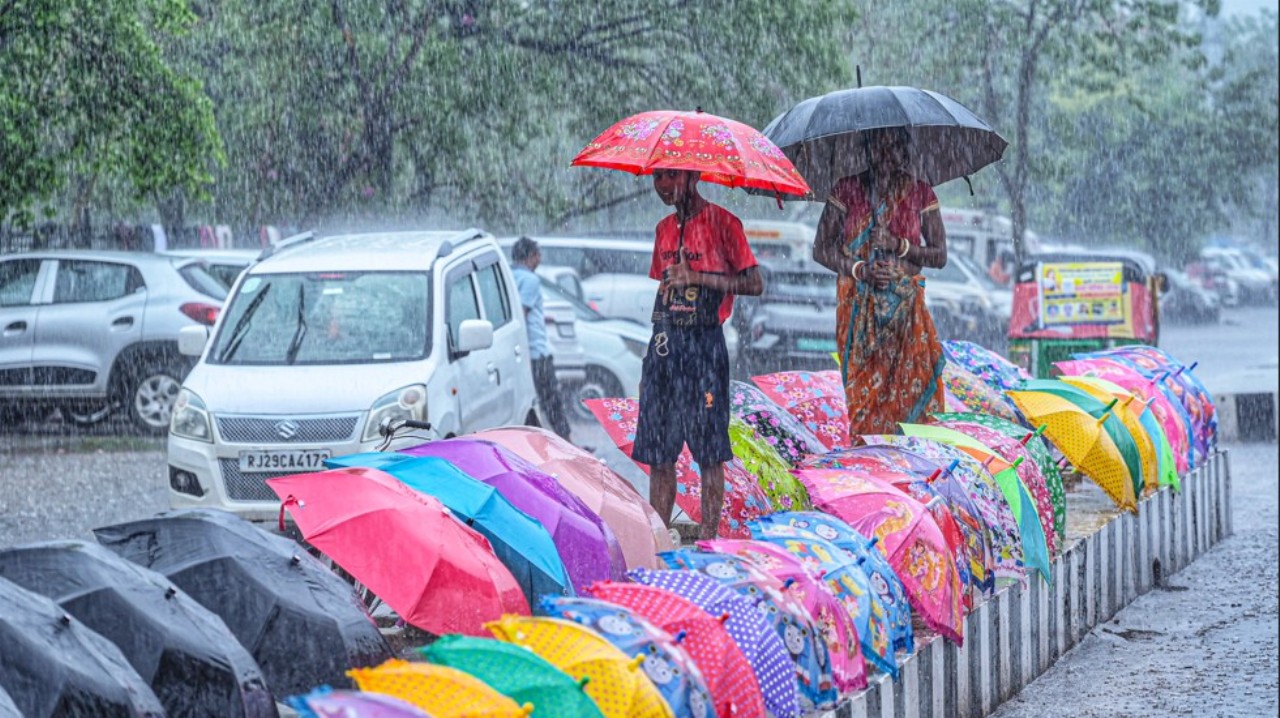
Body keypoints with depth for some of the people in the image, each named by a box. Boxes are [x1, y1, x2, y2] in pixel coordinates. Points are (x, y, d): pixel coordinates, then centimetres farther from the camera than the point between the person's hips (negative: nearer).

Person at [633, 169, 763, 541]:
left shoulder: (722, 223, -5)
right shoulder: (665, 228, 15)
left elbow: (754, 284, -8)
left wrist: (698, 276, -16)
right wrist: (658, 336, 14)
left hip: (704, 343, -6)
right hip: (664, 342, 6)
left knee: (709, 449, -3)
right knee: (657, 448, 5)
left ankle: (708, 538, 0)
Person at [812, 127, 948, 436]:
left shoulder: (921, 194, 6)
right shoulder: (848, 190, 3)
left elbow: (940, 255, 4)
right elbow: (821, 249, 3)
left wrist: (899, 246, -13)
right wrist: (860, 270, -13)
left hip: (906, 306, 1)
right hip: (858, 308, -1)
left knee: (914, 388, -9)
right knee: (863, 396, -5)